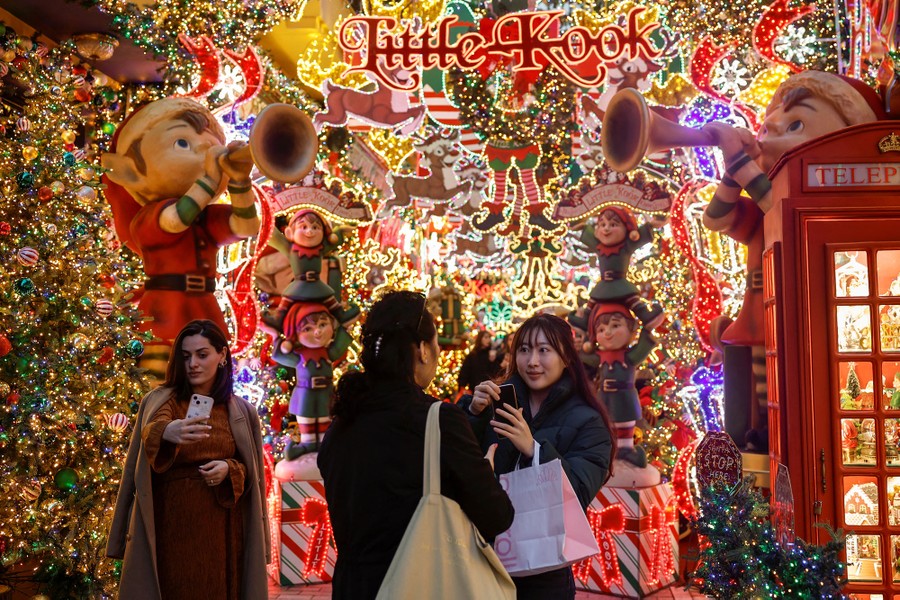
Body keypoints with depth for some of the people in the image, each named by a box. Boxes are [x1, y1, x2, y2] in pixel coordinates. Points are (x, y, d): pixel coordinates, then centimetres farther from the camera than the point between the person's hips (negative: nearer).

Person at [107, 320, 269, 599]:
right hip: (171, 527, -2)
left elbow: (251, 472, 9)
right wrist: (166, 432, -46)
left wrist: (229, 470, -13)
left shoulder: (241, 412, 5)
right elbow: (151, 431, -23)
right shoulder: (160, 401, -1)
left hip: (221, 531, 2)